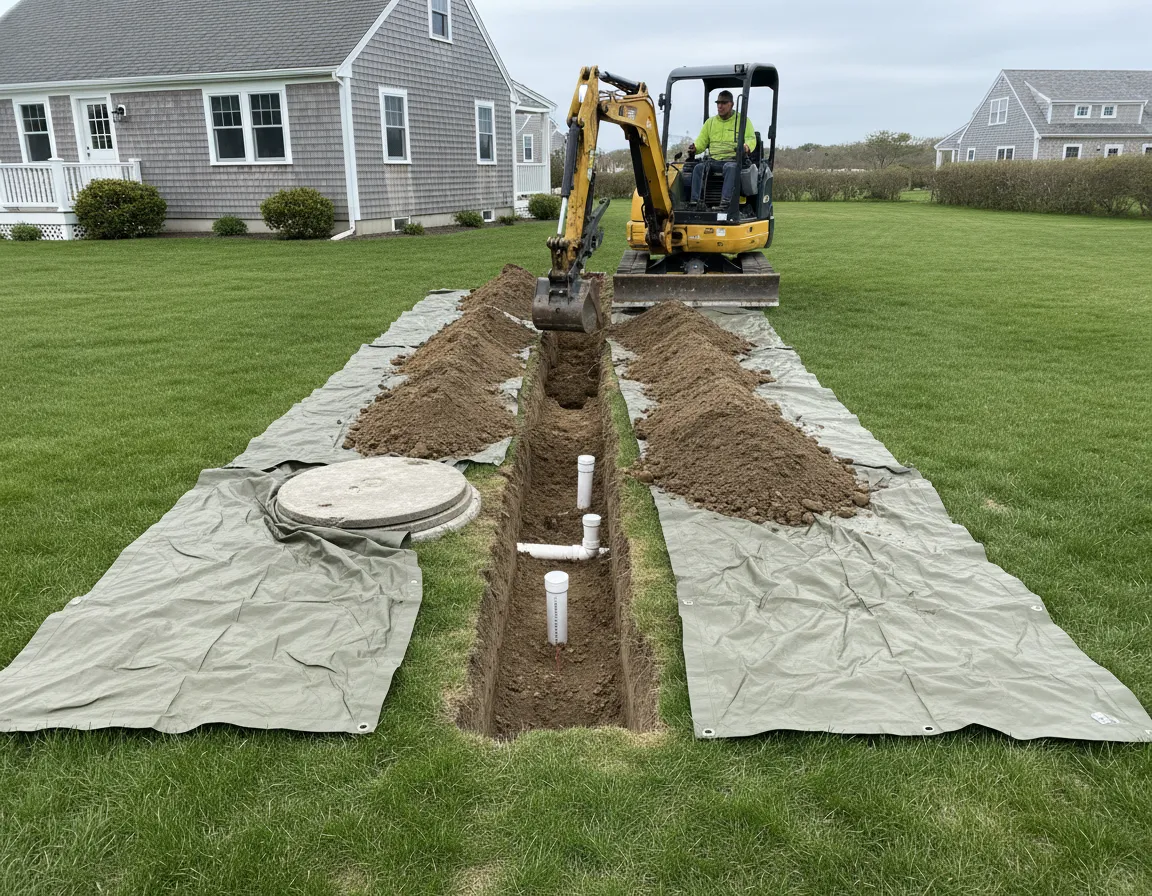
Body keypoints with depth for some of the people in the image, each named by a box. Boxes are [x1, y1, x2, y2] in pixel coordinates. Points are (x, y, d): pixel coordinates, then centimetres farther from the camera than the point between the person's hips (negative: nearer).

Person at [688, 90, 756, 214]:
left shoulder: (742, 120, 11)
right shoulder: (710, 122, 22)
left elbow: (751, 139, 0)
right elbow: (701, 141, 16)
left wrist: (746, 147, -25)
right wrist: (694, 148, -9)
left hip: (734, 159, -3)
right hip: (714, 160, 4)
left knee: (731, 167, -39)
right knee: (699, 167, -27)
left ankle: (725, 202, -53)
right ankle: (695, 202, -38)